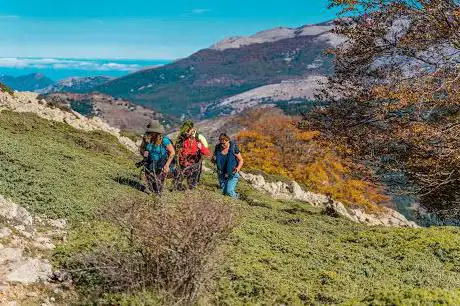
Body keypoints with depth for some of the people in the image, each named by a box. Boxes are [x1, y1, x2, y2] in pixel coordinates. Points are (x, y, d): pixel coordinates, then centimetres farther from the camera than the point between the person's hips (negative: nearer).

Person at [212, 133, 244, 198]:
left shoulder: (234, 147, -14)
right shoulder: (218, 147, -5)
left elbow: (241, 160, -6)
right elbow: (213, 160, 7)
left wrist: (238, 168, -24)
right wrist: (214, 159, -17)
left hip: (232, 174, -4)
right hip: (221, 175, 4)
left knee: (229, 191, -16)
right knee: (223, 192, 8)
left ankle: (236, 199, 12)